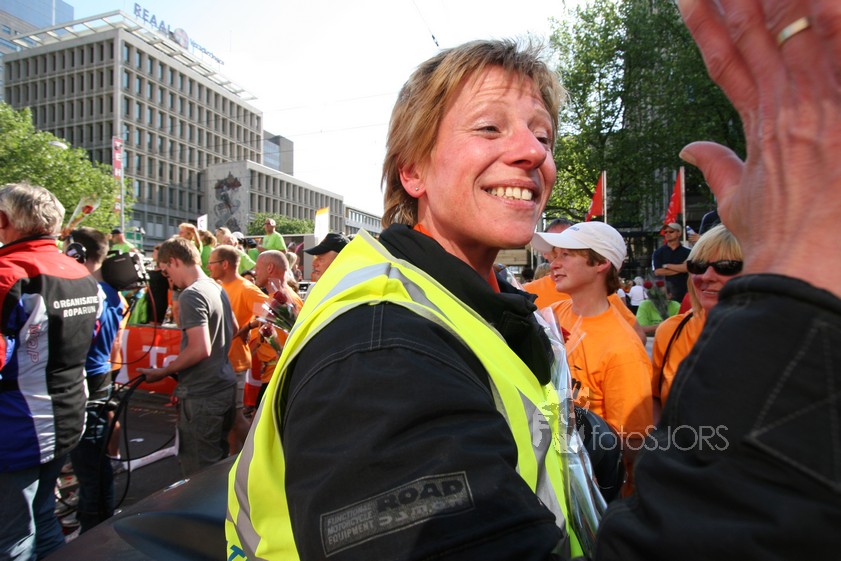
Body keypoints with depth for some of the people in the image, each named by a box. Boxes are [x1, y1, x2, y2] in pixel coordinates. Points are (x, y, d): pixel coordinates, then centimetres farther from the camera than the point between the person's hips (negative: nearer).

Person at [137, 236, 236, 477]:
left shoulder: (191, 295, -17)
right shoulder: (217, 288, 10)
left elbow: (200, 349, -25)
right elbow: (234, 329, 23)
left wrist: (163, 372, -12)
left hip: (201, 396, -9)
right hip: (225, 386, 9)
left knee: (199, 473, 4)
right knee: (219, 461, 21)